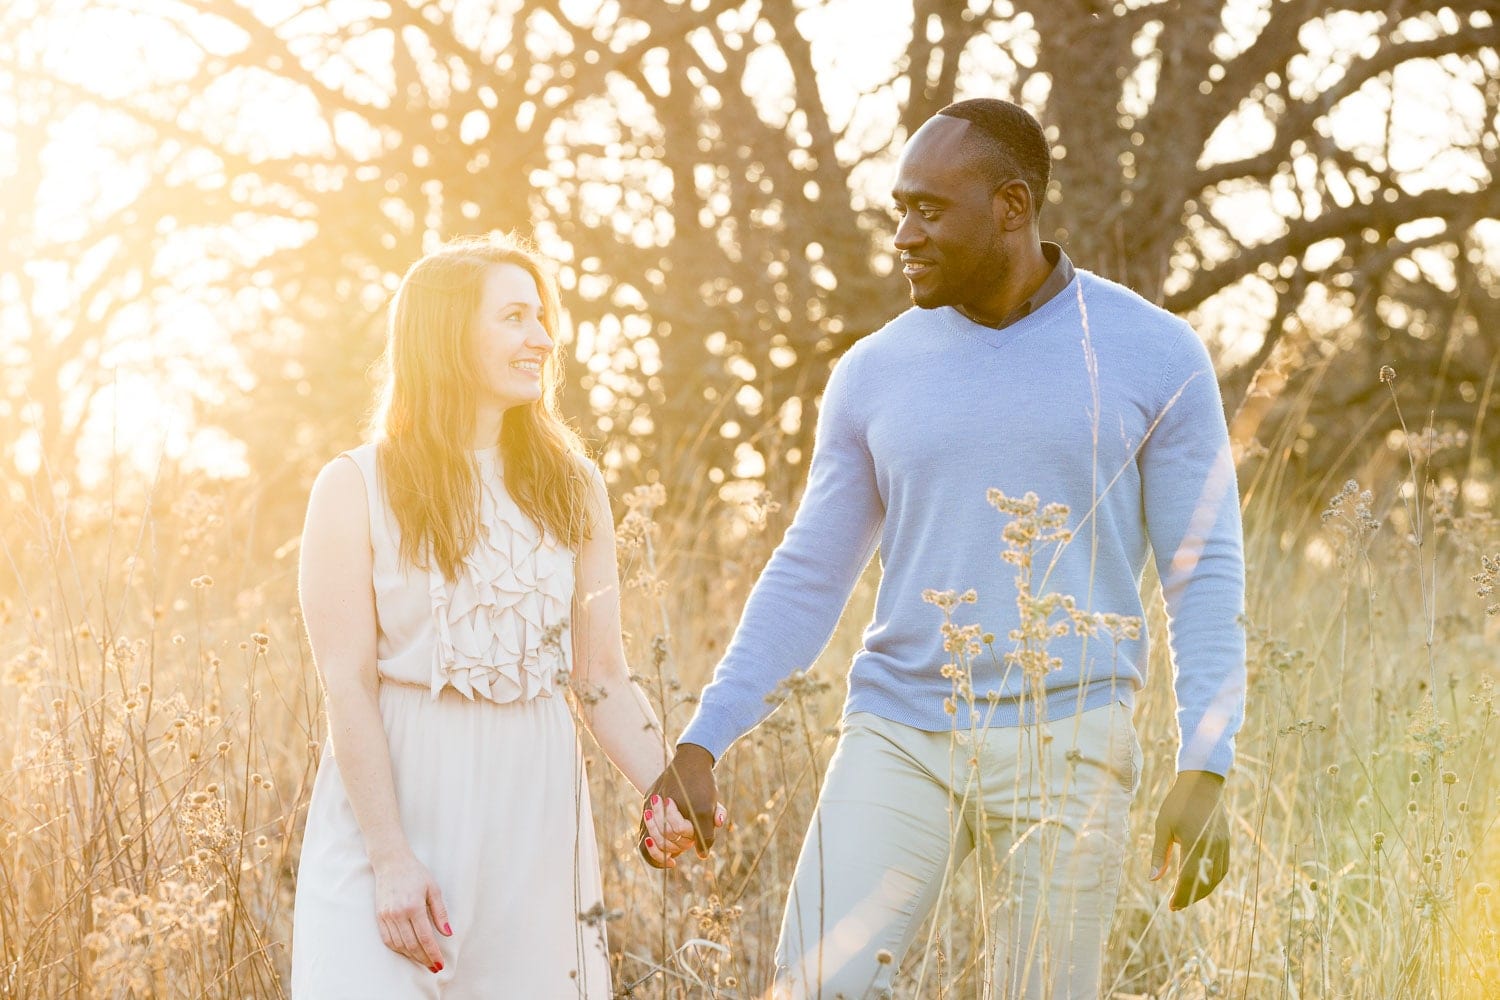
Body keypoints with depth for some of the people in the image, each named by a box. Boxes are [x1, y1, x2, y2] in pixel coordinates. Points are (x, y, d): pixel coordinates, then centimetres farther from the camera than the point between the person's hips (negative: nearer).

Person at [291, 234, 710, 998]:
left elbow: (602, 680, 7)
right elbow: (347, 686, -8)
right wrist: (389, 858, -16)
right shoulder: (356, 490, -2)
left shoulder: (572, 488, 9)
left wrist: (667, 791, -11)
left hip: (531, 817, 3)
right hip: (396, 801, -3)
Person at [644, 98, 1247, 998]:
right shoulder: (874, 374, 6)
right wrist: (702, 744, 0)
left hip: (1066, 746, -2)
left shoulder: (1156, 356, -2)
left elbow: (1205, 575, -2)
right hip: (899, 740, 2)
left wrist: (1207, 771, -11)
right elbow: (807, 579, 9)